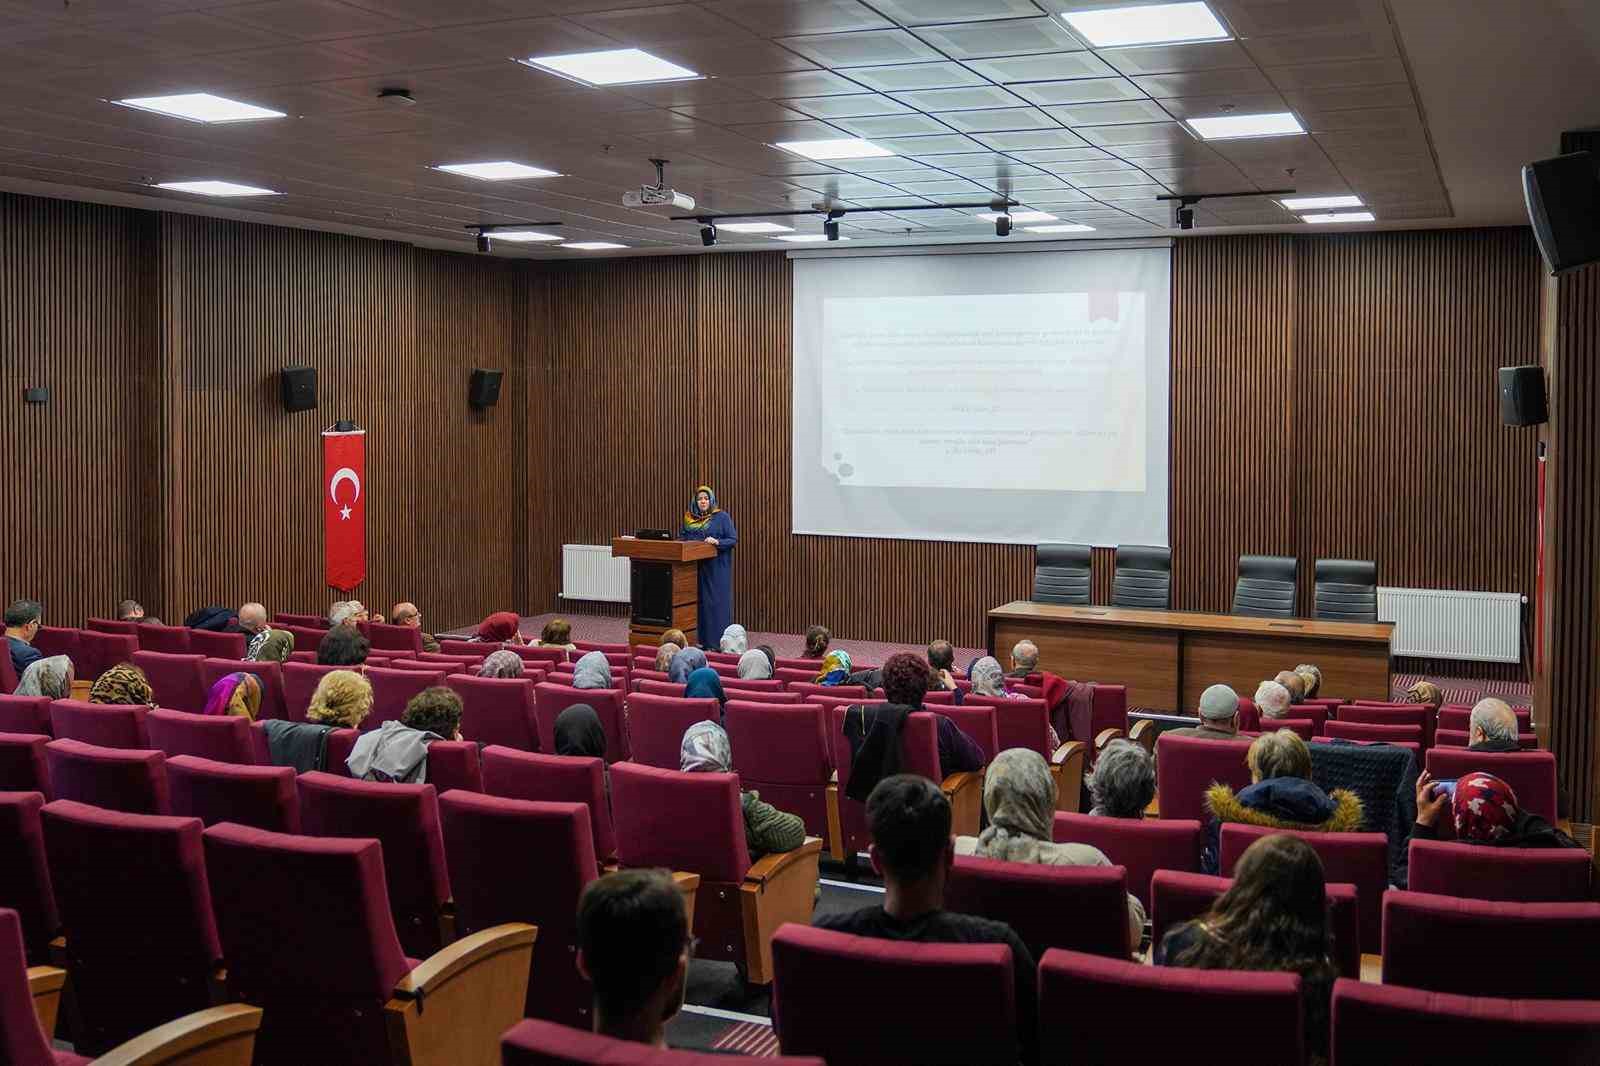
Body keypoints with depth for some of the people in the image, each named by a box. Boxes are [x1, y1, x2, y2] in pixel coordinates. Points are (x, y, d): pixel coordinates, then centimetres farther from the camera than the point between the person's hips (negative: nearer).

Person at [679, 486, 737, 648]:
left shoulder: (722, 517, -3)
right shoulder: (689, 518, 12)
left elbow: (733, 539, -6)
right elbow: (682, 537, 22)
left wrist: (717, 542, -22)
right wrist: (680, 541, 0)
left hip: (716, 569, -5)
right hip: (694, 568, 5)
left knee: (716, 602, -4)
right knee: (697, 602, 6)